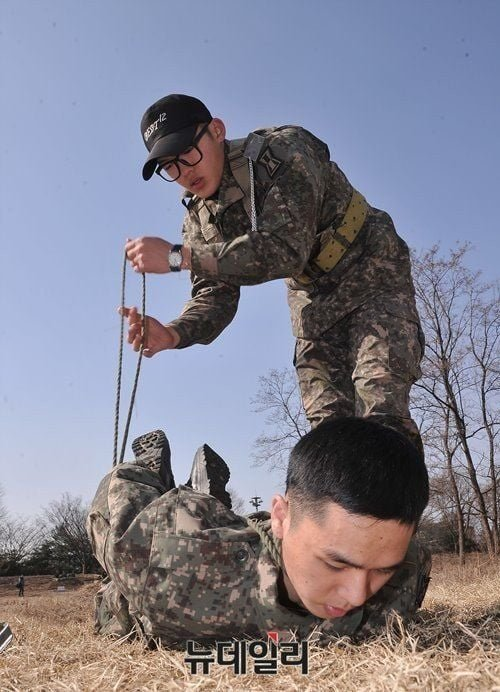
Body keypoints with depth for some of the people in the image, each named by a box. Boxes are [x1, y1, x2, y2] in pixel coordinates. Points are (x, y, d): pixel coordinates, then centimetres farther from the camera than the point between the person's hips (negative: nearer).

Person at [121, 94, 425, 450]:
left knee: (381, 410, -23)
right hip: (313, 300, 6)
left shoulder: (283, 152, -23)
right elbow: (215, 294, -6)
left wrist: (178, 256, -38)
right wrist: (171, 334, -27)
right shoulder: (200, 216, -2)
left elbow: (286, 248, -37)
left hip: (372, 277, -6)